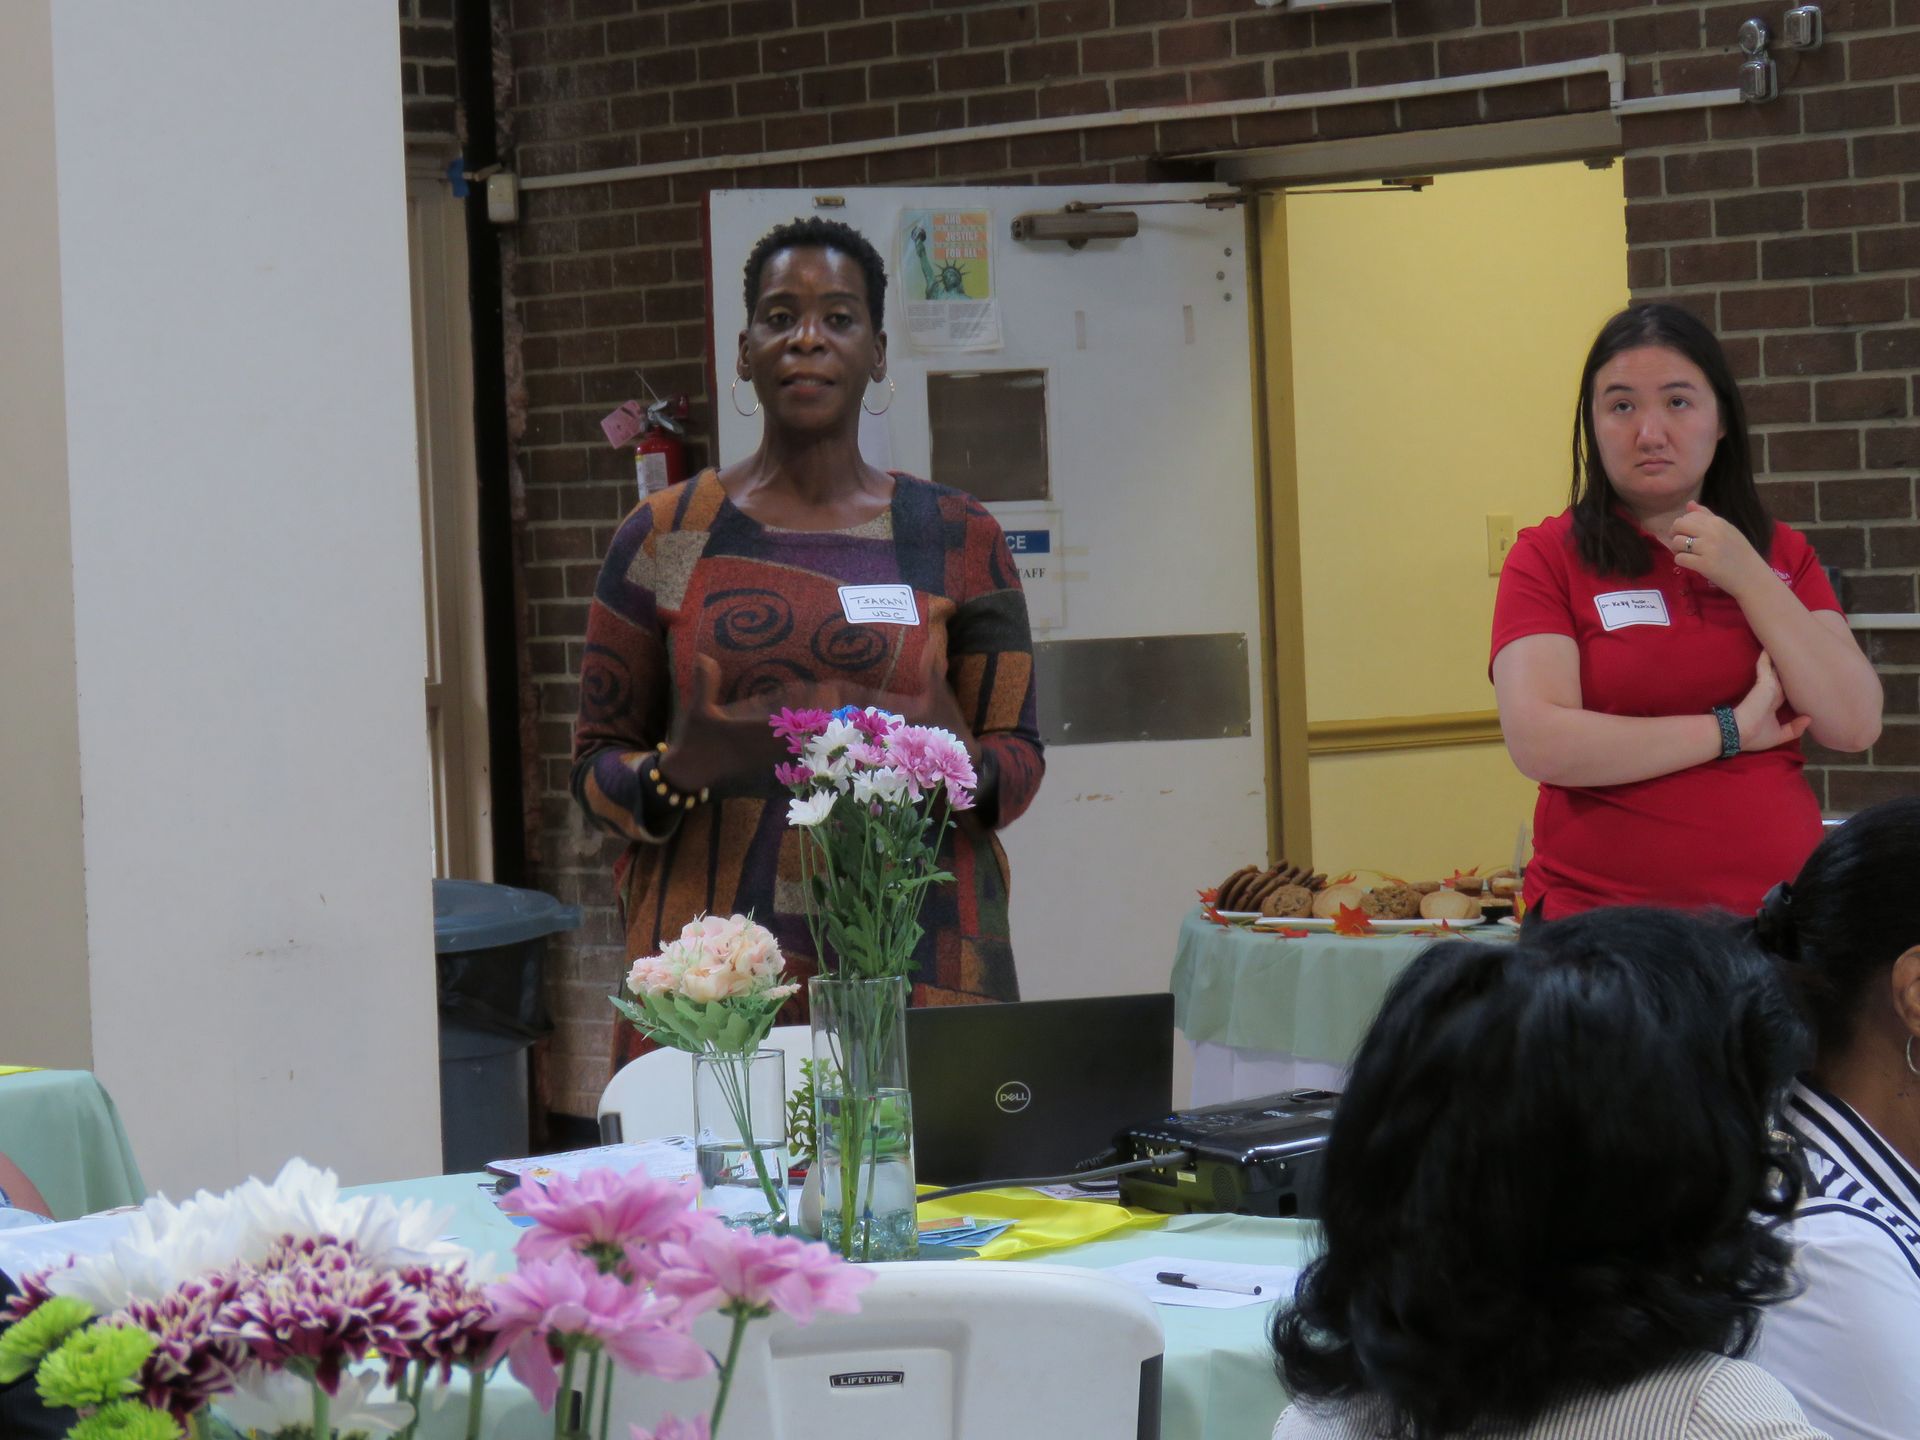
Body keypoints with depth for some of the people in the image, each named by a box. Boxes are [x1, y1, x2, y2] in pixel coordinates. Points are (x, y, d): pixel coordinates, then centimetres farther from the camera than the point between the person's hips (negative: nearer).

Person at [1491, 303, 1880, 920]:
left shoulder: (1781, 555, 10)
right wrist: (1731, 731, -9)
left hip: (1775, 910, 3)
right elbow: (1540, 744, -15)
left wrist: (1749, 578, -10)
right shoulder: (1548, 557, -1)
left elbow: (1856, 726, -2)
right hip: (1602, 914, -3)